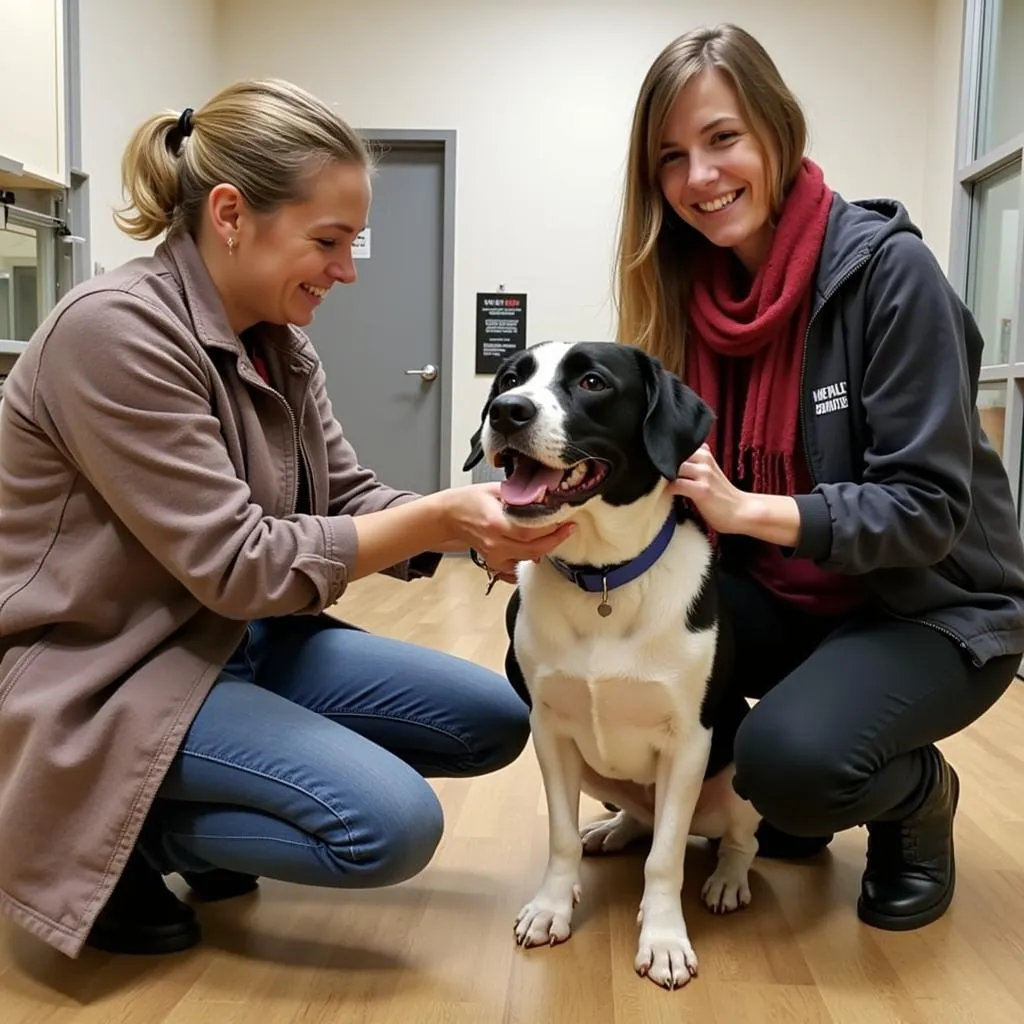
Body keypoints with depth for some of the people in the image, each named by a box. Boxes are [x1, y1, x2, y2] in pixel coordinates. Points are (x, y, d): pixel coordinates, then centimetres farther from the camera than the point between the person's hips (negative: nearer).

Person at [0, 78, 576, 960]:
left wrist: (472, 528, -16)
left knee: (494, 721, 6)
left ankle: (194, 822, 15)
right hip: (105, 677, -9)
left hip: (240, 639, 9)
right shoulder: (113, 331, -22)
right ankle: (114, 844, 1)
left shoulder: (280, 341, 3)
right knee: (391, 822, -24)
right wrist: (437, 519, -26)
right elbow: (238, 565, -24)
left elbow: (349, 502, 2)